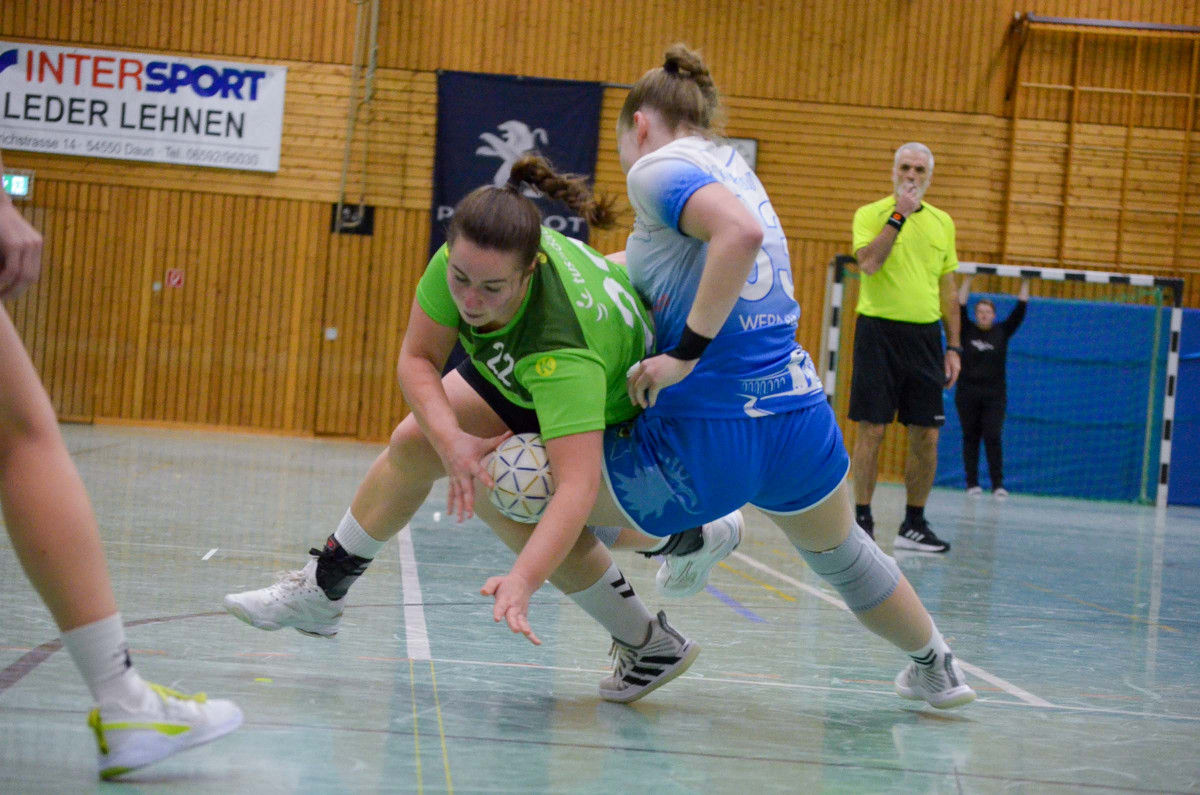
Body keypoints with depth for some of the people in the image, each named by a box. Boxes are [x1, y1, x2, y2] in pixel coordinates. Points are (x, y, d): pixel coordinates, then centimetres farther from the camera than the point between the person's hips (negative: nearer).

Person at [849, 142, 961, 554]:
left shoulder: (942, 222, 13)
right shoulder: (870, 214, 0)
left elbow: (947, 288, 16)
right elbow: (868, 263, -19)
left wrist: (953, 347, 11)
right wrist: (899, 214, -16)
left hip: (924, 335, 4)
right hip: (879, 330, -4)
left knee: (926, 434, 3)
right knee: (872, 429, -4)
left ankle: (914, 524, 13)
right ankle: (862, 520, 4)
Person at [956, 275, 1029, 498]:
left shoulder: (1002, 332, 6)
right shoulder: (968, 331, 4)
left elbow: (1019, 311, 1)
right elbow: (960, 307, -4)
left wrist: (1025, 284, -2)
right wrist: (967, 279, -5)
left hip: (994, 396, 0)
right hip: (967, 394, 0)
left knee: (992, 438, -8)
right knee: (971, 438, 3)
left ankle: (998, 484, -7)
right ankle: (972, 483, 7)